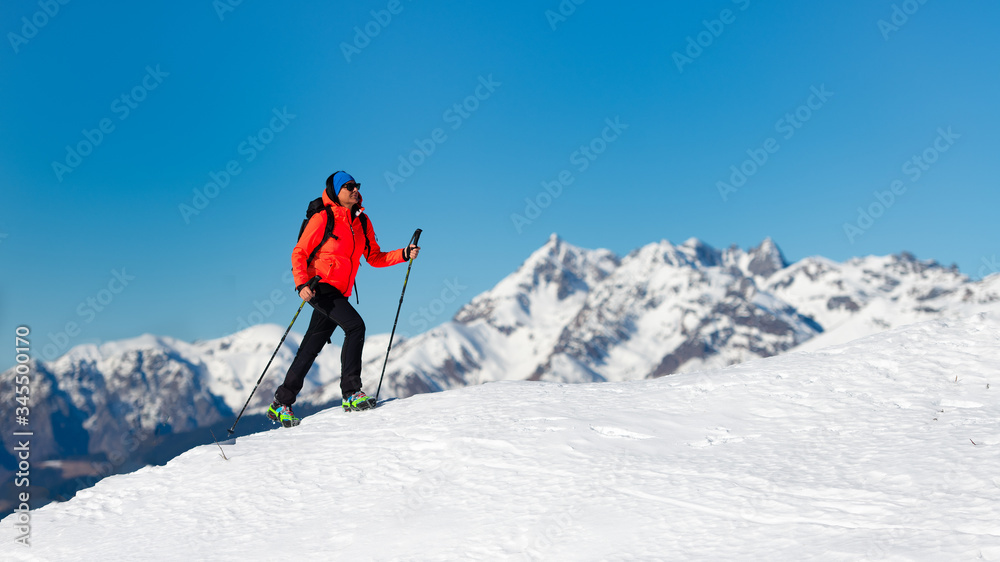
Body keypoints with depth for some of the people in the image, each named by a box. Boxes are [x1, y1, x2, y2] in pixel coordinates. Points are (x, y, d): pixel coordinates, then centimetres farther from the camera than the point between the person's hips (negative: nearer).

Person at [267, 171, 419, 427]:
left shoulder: (362, 222, 11)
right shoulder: (323, 219, -7)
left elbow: (375, 258, 12)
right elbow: (299, 254, -6)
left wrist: (404, 254, -2)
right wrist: (302, 283, -21)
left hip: (339, 293, 6)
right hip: (319, 286, -6)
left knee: (311, 350, 9)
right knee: (355, 325, -23)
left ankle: (281, 405, 17)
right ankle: (351, 392, -19)